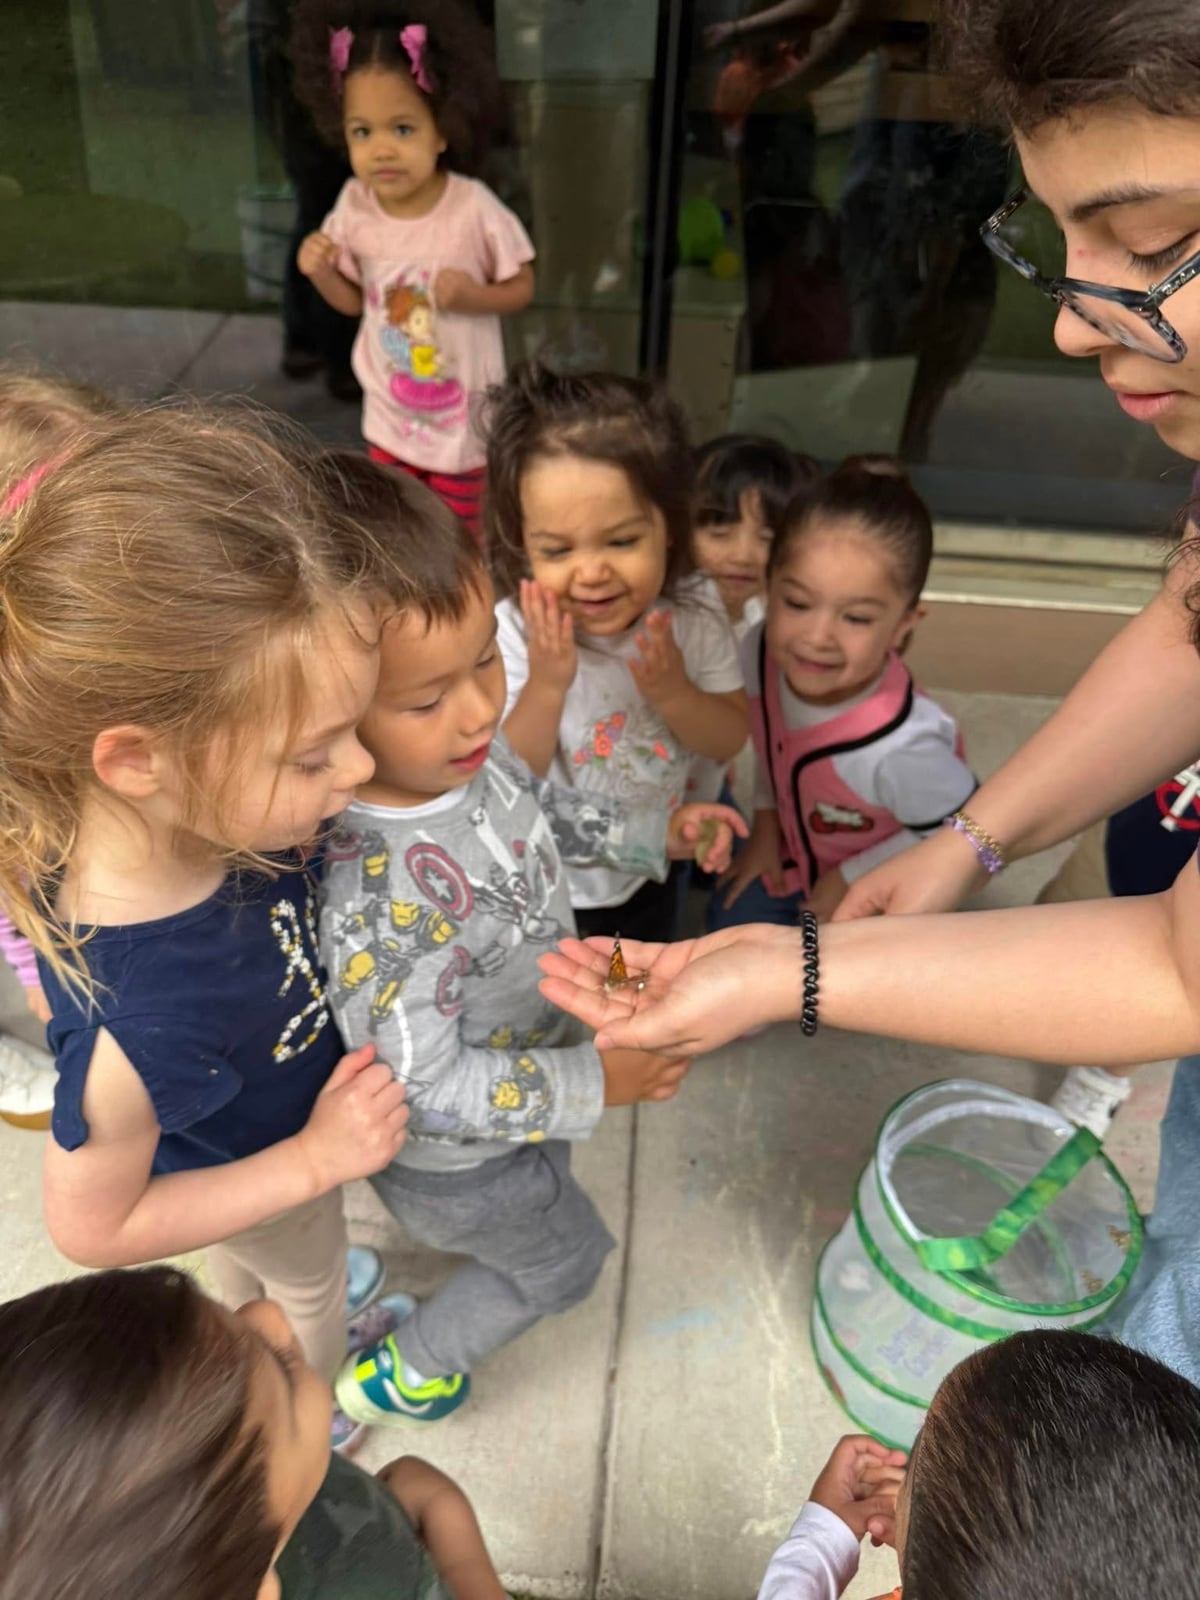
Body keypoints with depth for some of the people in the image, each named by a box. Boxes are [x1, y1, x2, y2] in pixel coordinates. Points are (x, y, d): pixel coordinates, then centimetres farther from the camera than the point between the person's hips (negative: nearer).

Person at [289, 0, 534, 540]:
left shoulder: (473, 208, -22)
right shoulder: (354, 206, -11)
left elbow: (522, 286, -9)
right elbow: (354, 300, 3)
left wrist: (472, 295, -28)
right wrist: (320, 272, -18)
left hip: (463, 410, -3)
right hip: (389, 409, 4)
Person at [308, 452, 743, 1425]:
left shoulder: (458, 748, -20)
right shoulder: (379, 895, -44)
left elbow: (538, 810, 3)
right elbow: (426, 1086, -33)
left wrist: (655, 833, -5)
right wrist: (592, 1083, -33)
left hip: (518, 1048, 7)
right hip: (460, 1155, -6)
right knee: (563, 1264, 23)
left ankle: (438, 1229, 69)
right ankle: (401, 1372, 47)